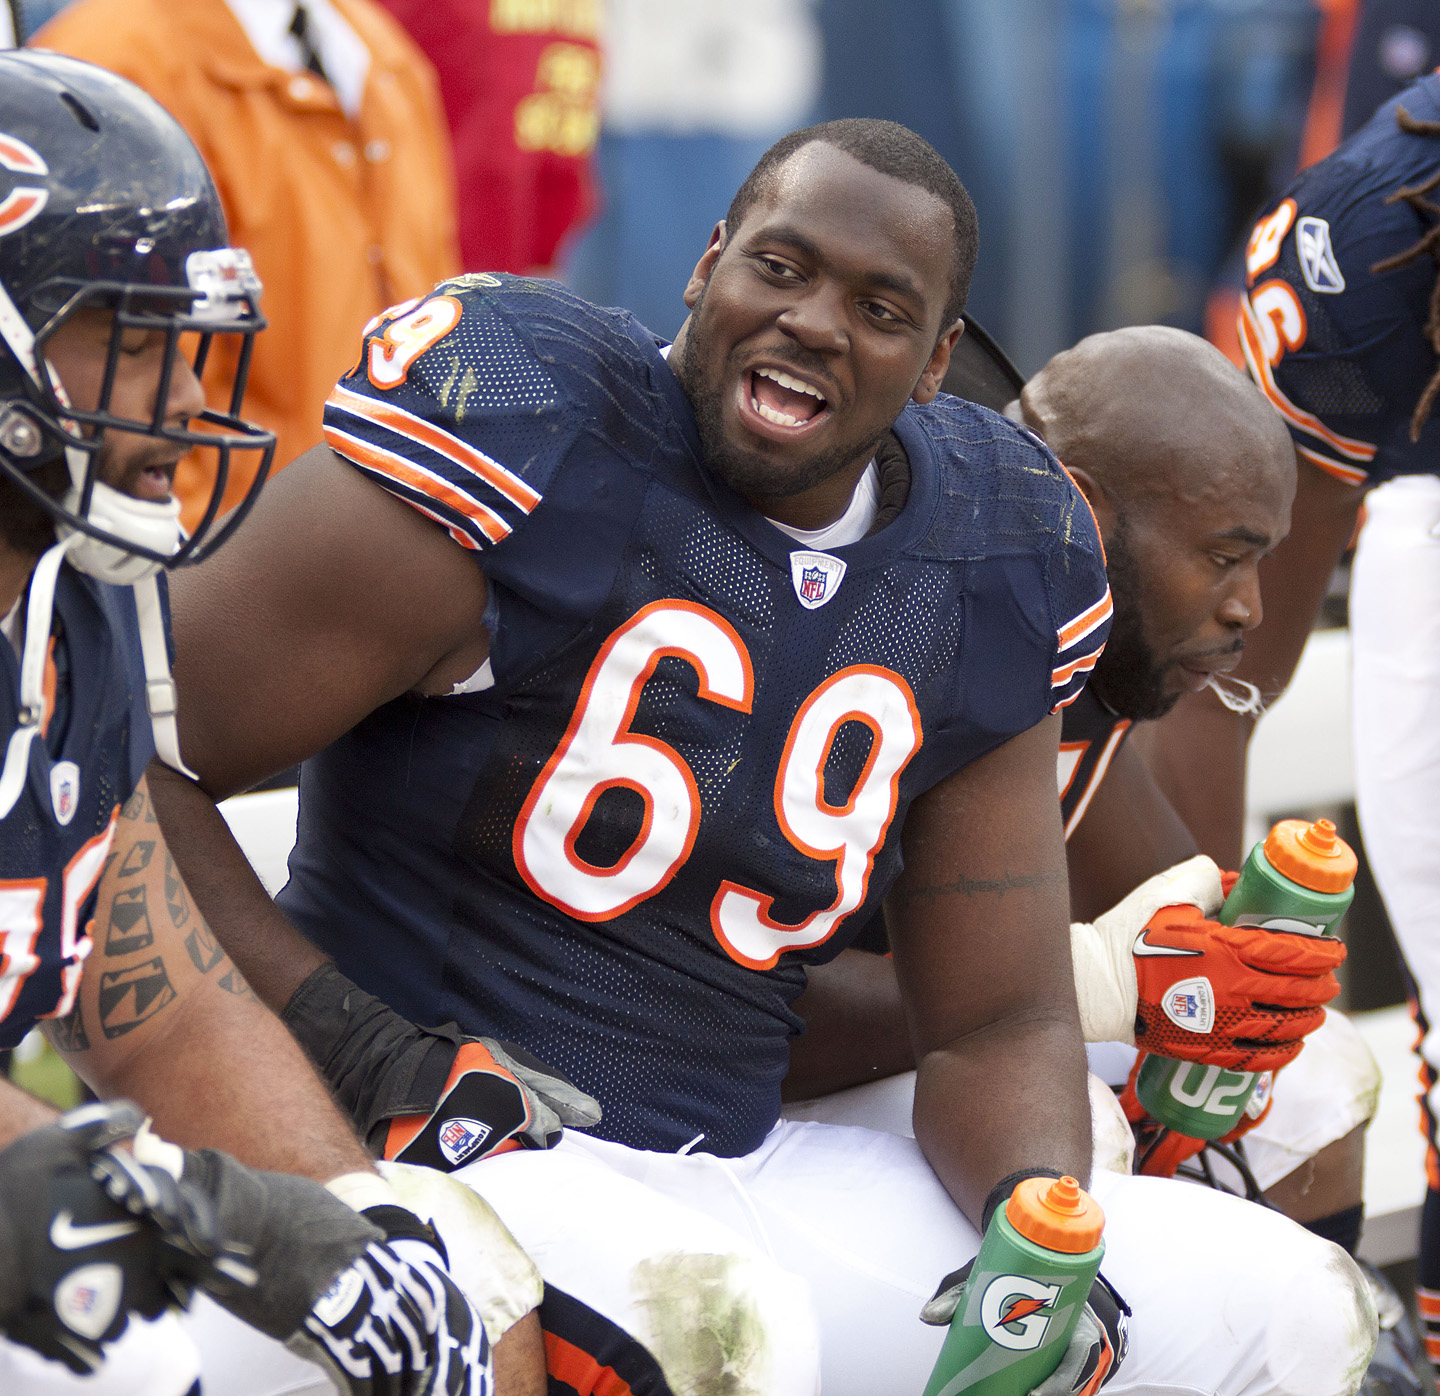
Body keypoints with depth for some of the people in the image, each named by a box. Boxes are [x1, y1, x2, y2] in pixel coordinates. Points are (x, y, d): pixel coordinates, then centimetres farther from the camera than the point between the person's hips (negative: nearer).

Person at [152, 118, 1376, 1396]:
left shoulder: (996, 574, 7)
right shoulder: (527, 447, -11)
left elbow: (999, 1022, 13)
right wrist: (339, 1032, -19)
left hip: (745, 1176, 7)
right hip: (438, 1150, -7)